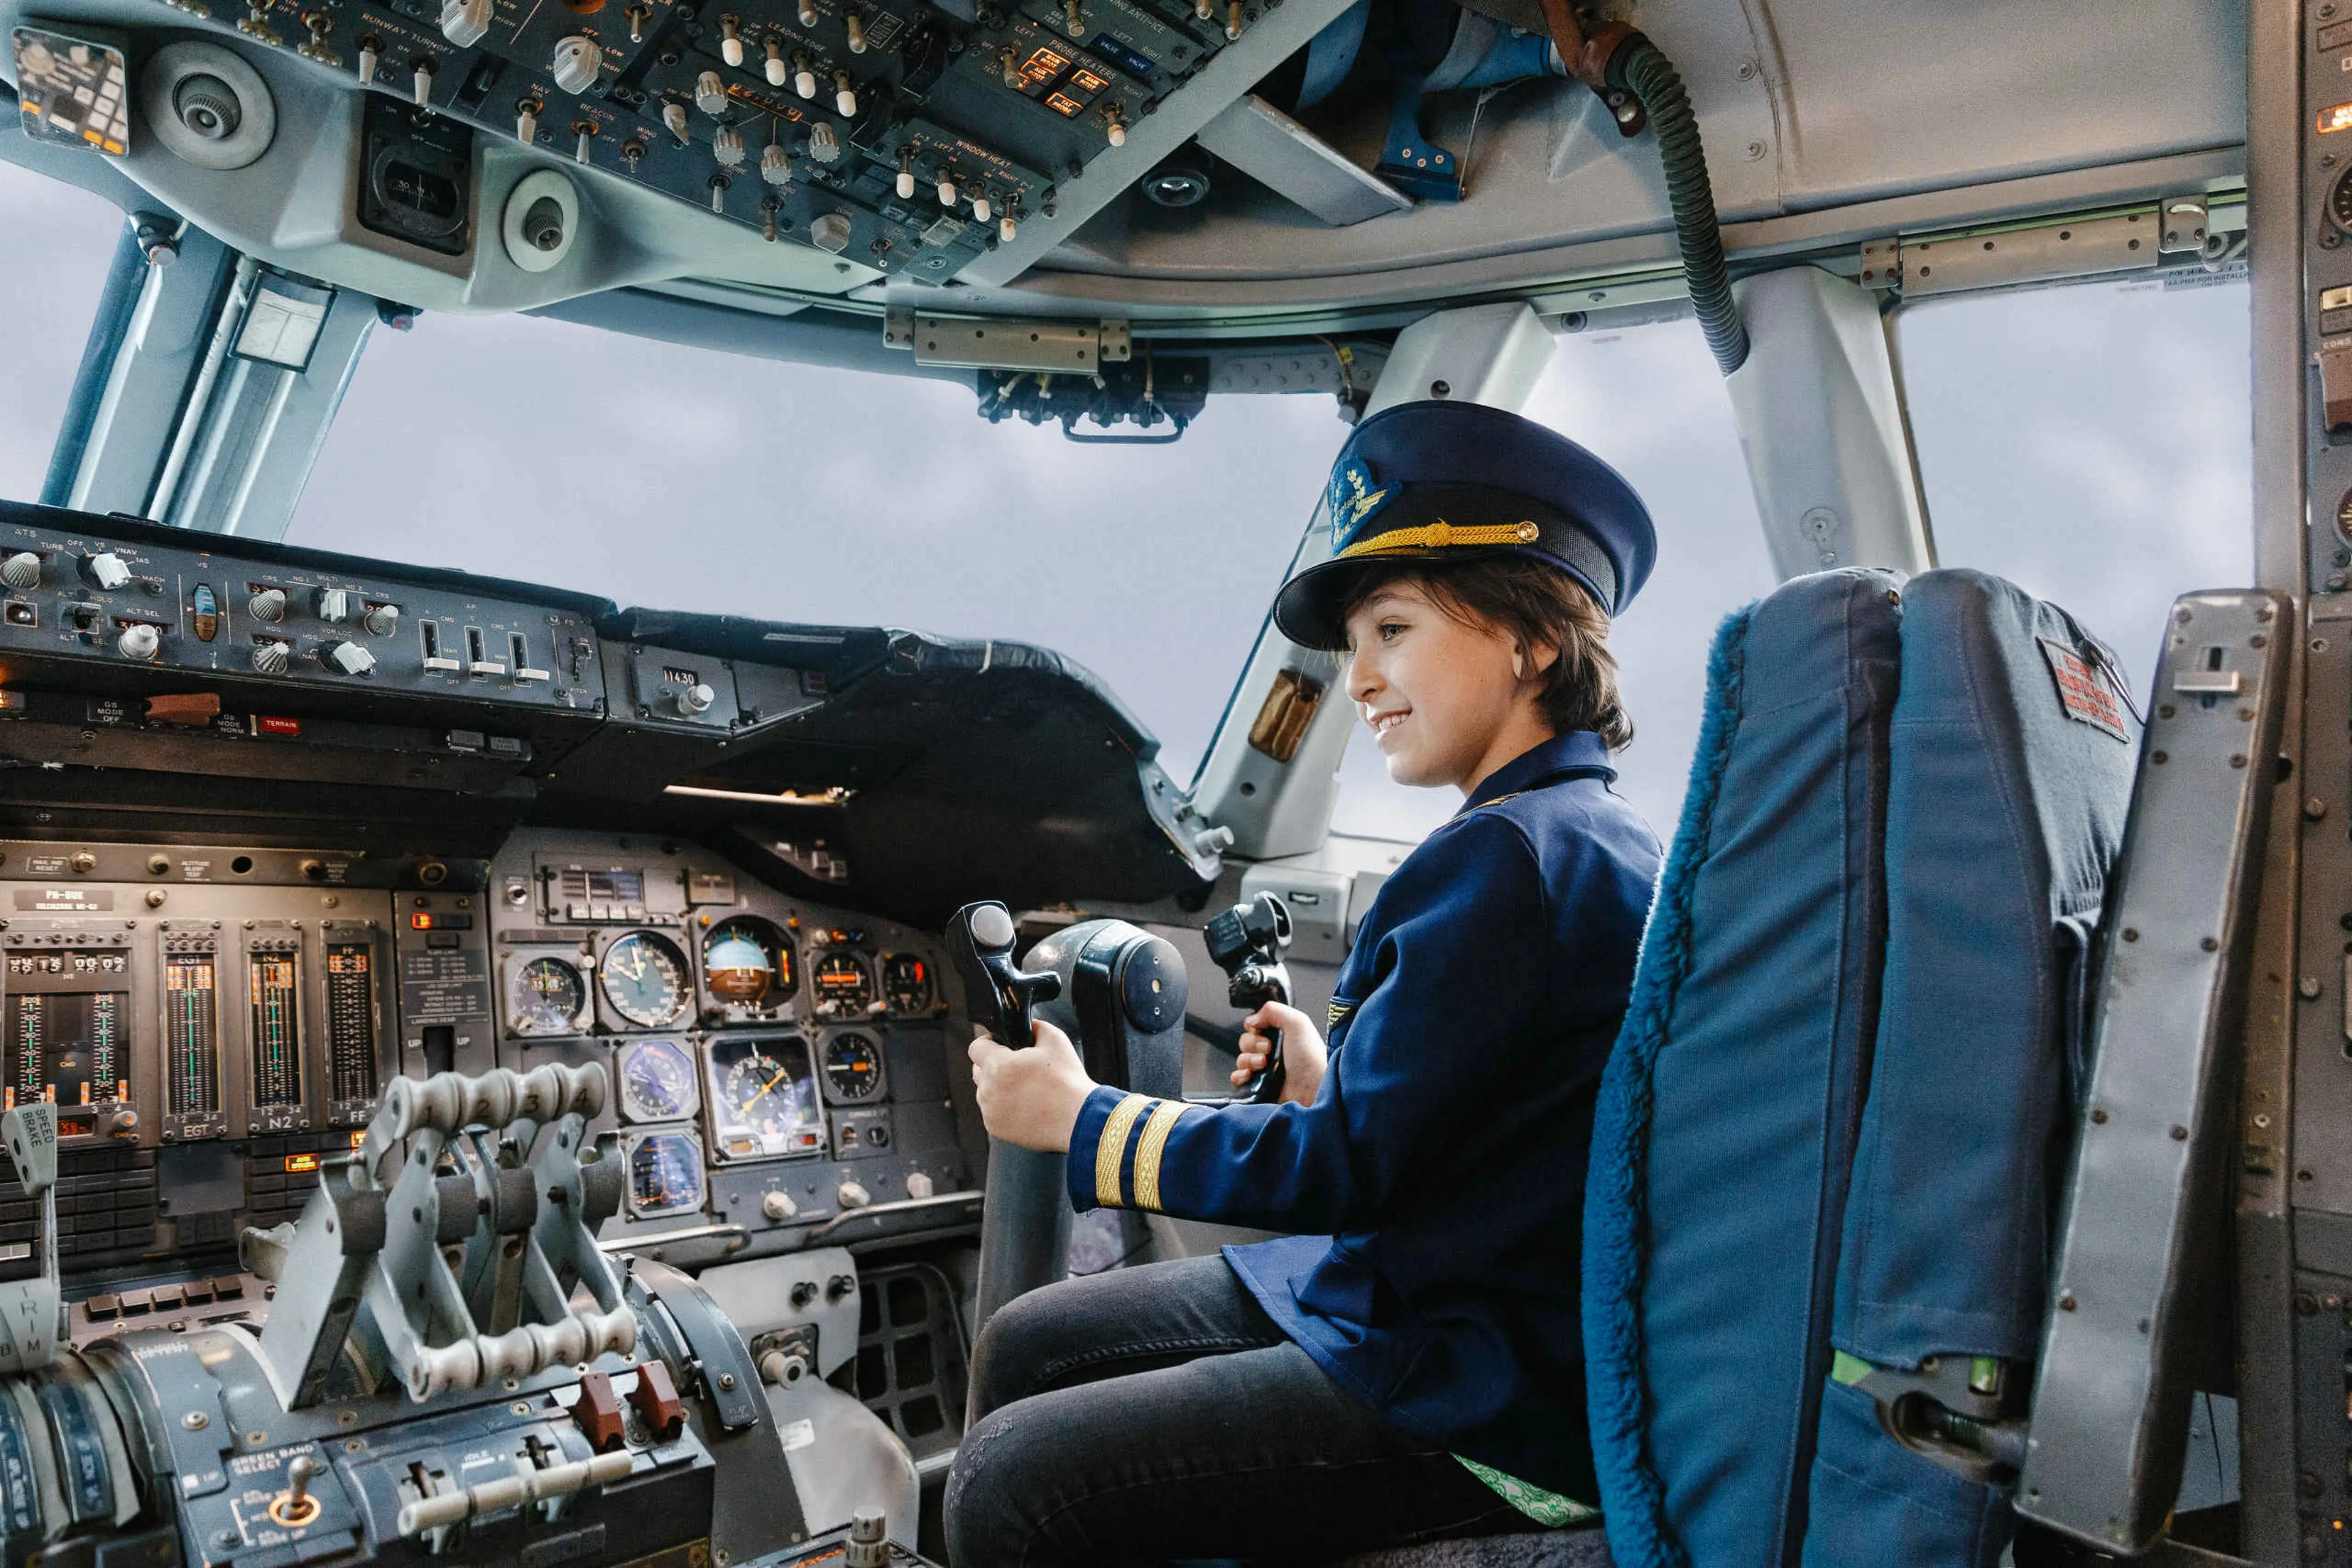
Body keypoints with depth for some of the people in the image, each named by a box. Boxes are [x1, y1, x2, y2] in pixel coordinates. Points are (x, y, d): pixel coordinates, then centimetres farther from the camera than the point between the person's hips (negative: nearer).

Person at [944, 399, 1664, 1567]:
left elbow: (1341, 1171, -19)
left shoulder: (1506, 860, -21)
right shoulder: (1605, 843, 10)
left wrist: (1079, 1118, -9)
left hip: (1490, 1407, -10)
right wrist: (1331, 1091, 9)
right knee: (1021, 1349, 12)